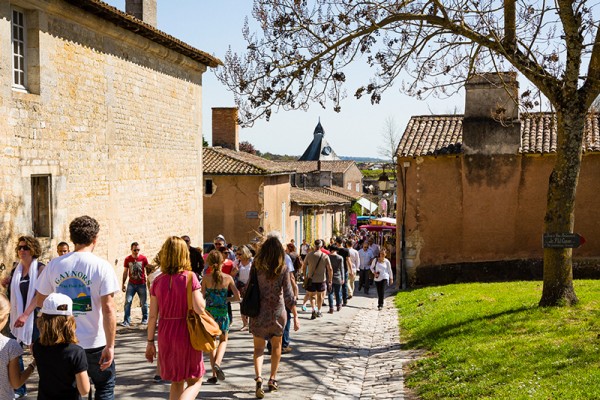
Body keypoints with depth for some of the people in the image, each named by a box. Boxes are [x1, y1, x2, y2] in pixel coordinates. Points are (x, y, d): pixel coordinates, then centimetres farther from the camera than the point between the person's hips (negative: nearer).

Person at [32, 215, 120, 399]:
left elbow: (40, 300, 8)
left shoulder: (54, 265, -1)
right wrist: (110, 345, -14)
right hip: (95, 343, -3)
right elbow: (108, 308, -16)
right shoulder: (101, 266, -12)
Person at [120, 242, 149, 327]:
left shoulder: (143, 258, -6)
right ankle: (126, 321, -7)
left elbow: (148, 270, 3)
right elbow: (125, 272, 5)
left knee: (143, 303, 8)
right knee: (128, 301, -9)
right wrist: (123, 284, 3)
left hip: (142, 284, -1)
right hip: (131, 284, 1)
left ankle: (145, 319, 25)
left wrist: (148, 281, 1)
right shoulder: (127, 259, -2)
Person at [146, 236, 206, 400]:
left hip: (165, 336, 4)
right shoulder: (189, 277, -11)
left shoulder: (158, 281, 0)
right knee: (195, 381, 7)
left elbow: (153, 316, 1)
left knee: (176, 381, 20)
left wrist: (150, 341, 8)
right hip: (186, 334, -4)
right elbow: (199, 308, -18)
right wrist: (202, 298, 3)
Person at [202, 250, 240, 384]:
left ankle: (214, 374, 13)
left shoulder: (206, 278, -7)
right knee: (223, 340, 18)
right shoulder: (228, 278, -7)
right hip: (223, 313, 0)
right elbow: (237, 297, -7)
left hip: (209, 312, 1)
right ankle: (217, 363, -9)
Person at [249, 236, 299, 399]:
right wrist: (295, 317, -7)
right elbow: (288, 295, -11)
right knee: (276, 346, 21)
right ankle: (273, 379, 24)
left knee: (259, 348, 9)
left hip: (259, 312, 0)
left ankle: (259, 377, -12)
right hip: (277, 312, 0)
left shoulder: (256, 266, -7)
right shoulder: (282, 269, -10)